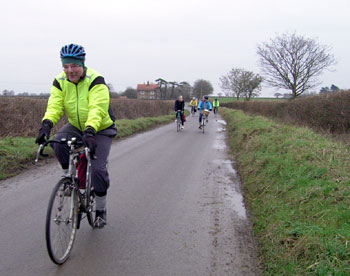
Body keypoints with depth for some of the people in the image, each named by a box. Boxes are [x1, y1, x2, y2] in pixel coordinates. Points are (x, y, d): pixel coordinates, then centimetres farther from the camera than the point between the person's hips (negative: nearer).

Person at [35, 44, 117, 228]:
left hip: (101, 129, -4)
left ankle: (101, 210, 8)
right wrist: (47, 124, -43)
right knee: (58, 142, -28)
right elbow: (54, 105, -22)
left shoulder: (95, 80, -24)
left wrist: (90, 130, -52)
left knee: (97, 168, -14)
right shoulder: (60, 82, -10)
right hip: (75, 126, 4)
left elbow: (97, 109, -37)